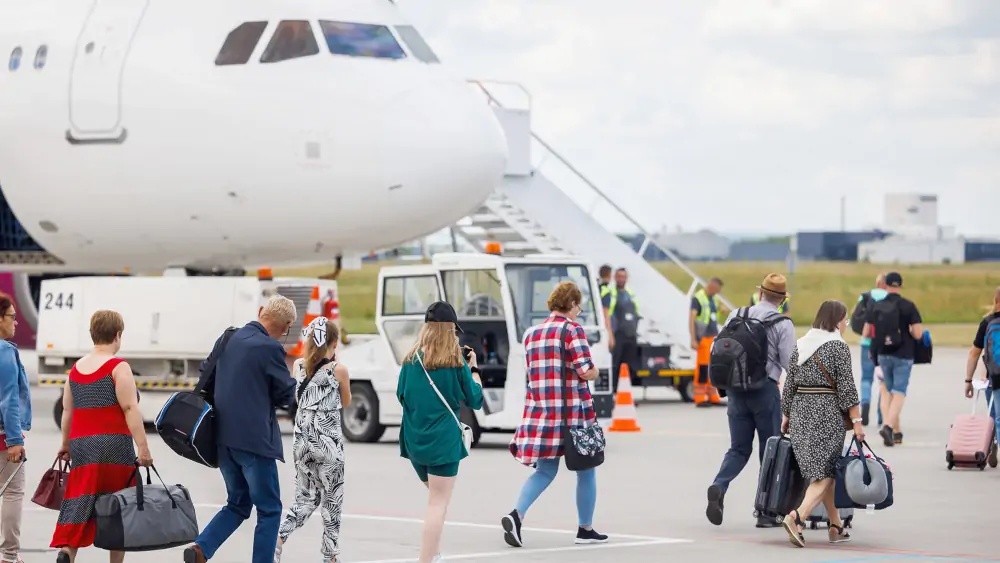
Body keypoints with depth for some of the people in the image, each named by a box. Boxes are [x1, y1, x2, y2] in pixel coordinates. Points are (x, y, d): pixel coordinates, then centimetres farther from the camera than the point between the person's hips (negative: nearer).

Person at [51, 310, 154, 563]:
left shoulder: (76, 368, 12)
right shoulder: (118, 367, -6)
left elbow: (68, 411, 16)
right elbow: (130, 409, -13)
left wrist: (65, 445, 26)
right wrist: (143, 448, -15)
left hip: (81, 444, 5)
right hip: (113, 443, -5)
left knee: (80, 502, 2)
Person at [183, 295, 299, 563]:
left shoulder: (228, 338, 7)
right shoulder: (270, 349, -15)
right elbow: (286, 396, -8)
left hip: (223, 437, 7)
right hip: (254, 439, -7)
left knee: (238, 503, 19)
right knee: (269, 510, 5)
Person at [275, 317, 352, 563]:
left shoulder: (299, 366, 2)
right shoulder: (339, 370, -10)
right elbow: (346, 403, 6)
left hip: (302, 440, 5)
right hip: (328, 441, -5)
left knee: (307, 499, 13)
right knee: (331, 501, 9)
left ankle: (279, 536, -10)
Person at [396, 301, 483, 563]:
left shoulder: (412, 359, 2)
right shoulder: (456, 362, -9)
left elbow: (401, 395, 13)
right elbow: (475, 400, 0)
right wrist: (473, 369, 11)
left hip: (415, 440, 5)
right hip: (443, 440, -5)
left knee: (435, 497, 23)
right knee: (438, 504, -3)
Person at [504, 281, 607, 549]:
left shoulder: (532, 333, 12)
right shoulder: (572, 329, -9)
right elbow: (586, 371, -14)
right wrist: (594, 371, 7)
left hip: (540, 409, 6)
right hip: (572, 410, -6)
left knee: (545, 469, 11)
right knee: (585, 470, 11)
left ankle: (516, 515, -11)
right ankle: (586, 529, 17)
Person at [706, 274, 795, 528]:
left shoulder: (737, 316, 4)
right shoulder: (783, 324, -8)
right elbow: (789, 362, -10)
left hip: (736, 388, 4)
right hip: (766, 389, -4)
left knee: (739, 448, 11)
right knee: (770, 450, 8)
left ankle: (719, 486, -17)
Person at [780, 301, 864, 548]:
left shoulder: (800, 345, 11)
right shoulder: (838, 346, -6)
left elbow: (789, 384, 12)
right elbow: (846, 387, -10)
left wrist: (786, 415, 20)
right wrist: (856, 421, -7)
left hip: (800, 411, 6)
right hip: (827, 412, -6)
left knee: (819, 471, 12)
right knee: (824, 473, -7)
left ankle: (836, 527, 17)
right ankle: (796, 517, -27)